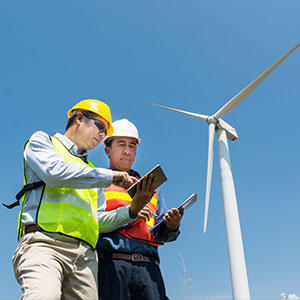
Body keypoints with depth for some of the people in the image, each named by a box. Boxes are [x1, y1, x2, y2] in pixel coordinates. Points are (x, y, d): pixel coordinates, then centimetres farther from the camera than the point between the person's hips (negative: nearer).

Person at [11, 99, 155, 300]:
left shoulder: (91, 170, 32)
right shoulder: (42, 140, 18)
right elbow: (55, 171, -7)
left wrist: (132, 210, 4)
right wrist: (109, 176, 0)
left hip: (85, 255, 6)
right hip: (44, 241, -5)